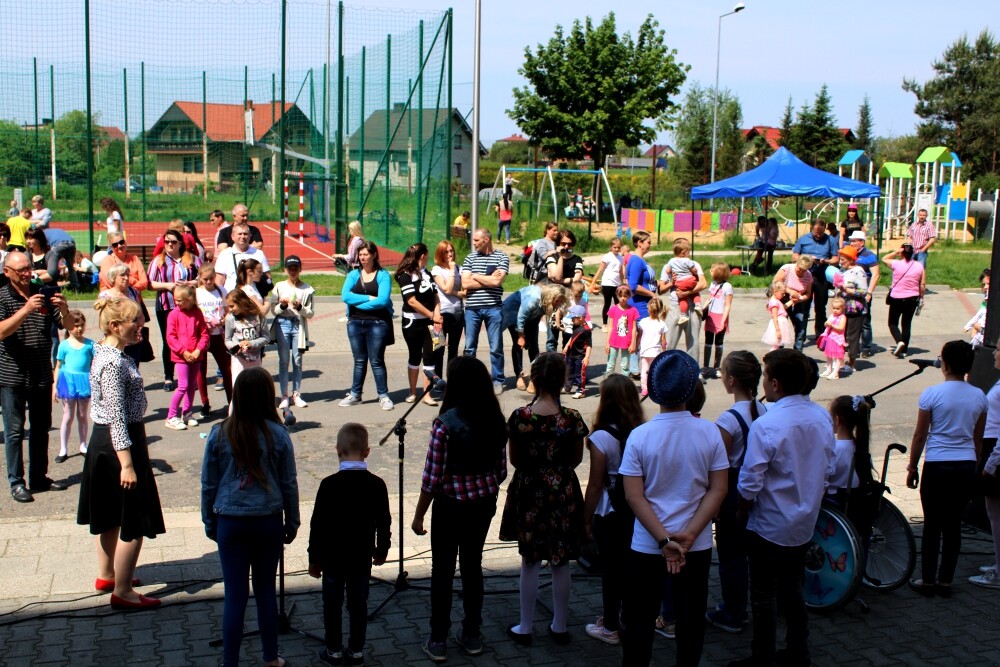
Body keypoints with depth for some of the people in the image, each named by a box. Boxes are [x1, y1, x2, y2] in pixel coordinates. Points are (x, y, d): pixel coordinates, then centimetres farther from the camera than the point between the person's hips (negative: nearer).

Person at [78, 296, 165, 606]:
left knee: (111, 517, 23)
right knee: (134, 523, -2)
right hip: (119, 444, -11)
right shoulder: (114, 362, -23)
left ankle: (106, 575, 37)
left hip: (103, 442, 11)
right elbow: (116, 417, -25)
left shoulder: (108, 353, 8)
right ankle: (122, 592, 6)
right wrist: (127, 464, -24)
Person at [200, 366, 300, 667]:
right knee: (266, 589, 14)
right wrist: (292, 523, 12)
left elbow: (208, 484, 1)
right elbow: (289, 484, 0)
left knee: (235, 595, 4)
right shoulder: (278, 435, -7)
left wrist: (209, 523, 14)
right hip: (268, 520, 1)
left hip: (230, 521, 0)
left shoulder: (219, 434, -6)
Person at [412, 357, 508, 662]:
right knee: (473, 565, 17)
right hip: (484, 502, 5)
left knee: (443, 571, 9)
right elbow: (501, 469, 4)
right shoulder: (495, 420, -4)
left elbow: (433, 476, -15)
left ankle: (438, 641, 17)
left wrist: (418, 514, -4)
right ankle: (472, 636, 27)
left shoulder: (445, 423, -19)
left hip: (451, 504, -5)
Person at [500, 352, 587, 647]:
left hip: (529, 492, 0)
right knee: (561, 562, 13)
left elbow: (514, 460, -4)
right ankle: (559, 627, 24)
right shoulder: (572, 419, -14)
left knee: (530, 562, 12)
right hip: (563, 493, 0)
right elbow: (577, 459, -1)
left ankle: (525, 628, 21)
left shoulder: (520, 417, -14)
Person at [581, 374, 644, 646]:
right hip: (637, 510, 5)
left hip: (610, 513, -5)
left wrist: (586, 519, -3)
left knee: (611, 568, 7)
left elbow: (595, 485, -14)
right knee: (630, 565, 18)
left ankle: (610, 628, 18)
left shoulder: (601, 437, -18)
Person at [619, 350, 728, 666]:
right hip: (697, 546, 1)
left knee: (640, 620, 12)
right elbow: (718, 490, -8)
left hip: (647, 545, -1)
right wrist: (688, 536, -12)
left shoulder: (640, 435, -12)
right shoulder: (709, 432, -8)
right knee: (691, 619, 16)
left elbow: (634, 496, -14)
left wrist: (665, 540, -14)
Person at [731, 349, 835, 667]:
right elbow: (828, 468, 6)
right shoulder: (822, 417, -5)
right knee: (792, 589, 21)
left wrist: (743, 511, -2)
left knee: (764, 596, 9)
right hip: (805, 522, 6)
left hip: (770, 525, -6)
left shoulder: (765, 426, -26)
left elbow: (750, 483, -21)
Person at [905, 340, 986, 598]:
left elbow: (919, 435, -5)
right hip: (966, 467, 4)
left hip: (938, 466, -4)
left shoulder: (932, 393, -10)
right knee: (953, 524, 10)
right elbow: (978, 439, 11)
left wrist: (912, 467, 5)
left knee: (932, 525, 6)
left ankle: (928, 581, 12)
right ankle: (946, 582, 16)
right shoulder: (979, 396, 2)